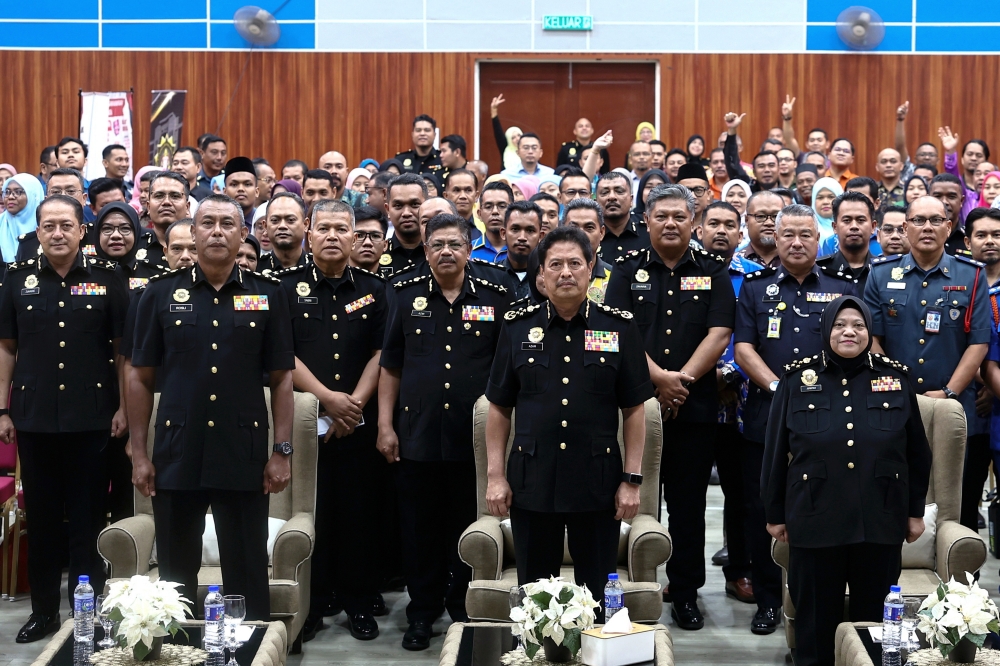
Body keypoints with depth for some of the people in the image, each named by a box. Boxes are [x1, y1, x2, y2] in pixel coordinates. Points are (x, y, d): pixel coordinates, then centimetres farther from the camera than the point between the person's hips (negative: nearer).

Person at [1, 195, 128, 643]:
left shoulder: (106, 278, 0)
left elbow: (123, 347, 2)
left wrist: (124, 407, -3)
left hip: (92, 418, -2)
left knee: (87, 519, 5)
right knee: (42, 517, 9)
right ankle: (44, 610, 19)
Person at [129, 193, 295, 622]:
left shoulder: (267, 295, 4)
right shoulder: (162, 293, 5)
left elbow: (282, 378, 5)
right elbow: (141, 378, 6)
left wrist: (282, 450, -2)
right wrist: (139, 453, 1)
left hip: (245, 457, -1)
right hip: (177, 455, 1)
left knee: (248, 574, 5)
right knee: (176, 573, 9)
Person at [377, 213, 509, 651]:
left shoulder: (494, 299, 3)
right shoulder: (407, 298, 6)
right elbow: (390, 367, 7)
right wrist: (385, 425, 1)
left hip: (474, 439, -1)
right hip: (417, 437, 1)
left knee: (470, 529, 8)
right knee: (420, 530, 7)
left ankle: (465, 609, 22)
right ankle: (422, 612, 18)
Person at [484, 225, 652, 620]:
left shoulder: (620, 328, 1)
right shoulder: (518, 327, 4)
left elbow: (634, 410, 1)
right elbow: (499, 407, 7)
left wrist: (632, 479, -3)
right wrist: (495, 475, 1)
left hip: (598, 482, -1)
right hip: (531, 481, 1)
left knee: (596, 594, 7)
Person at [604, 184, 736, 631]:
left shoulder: (713, 271, 7)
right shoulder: (628, 269, 6)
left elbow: (718, 335, -3)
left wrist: (682, 380, -14)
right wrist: (659, 378, -17)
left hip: (694, 406, 0)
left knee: (689, 501, 6)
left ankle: (686, 593, 15)